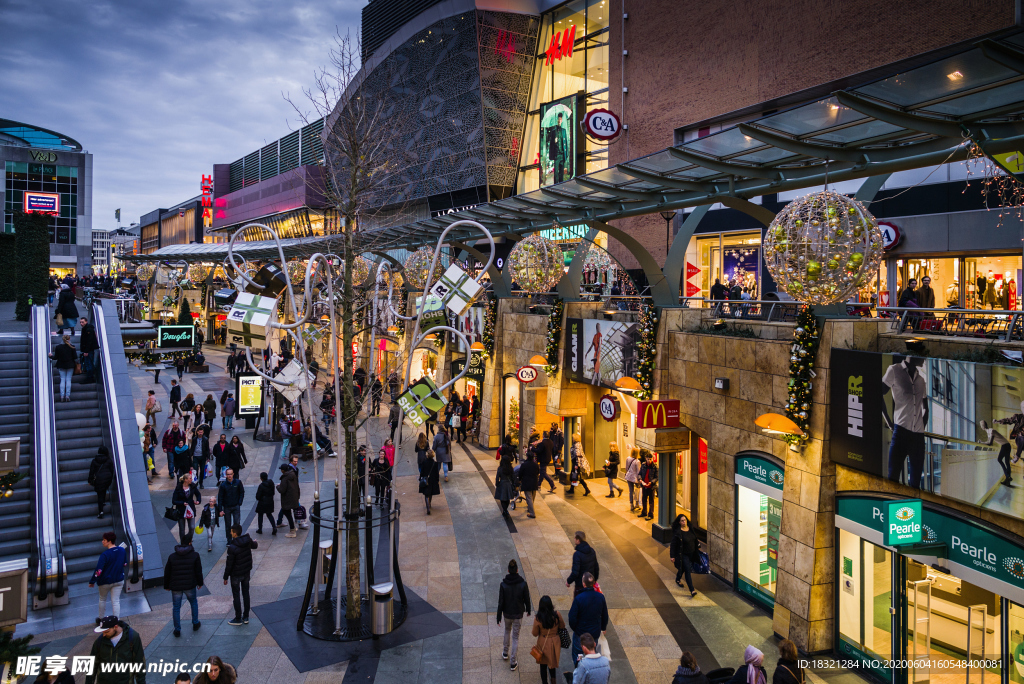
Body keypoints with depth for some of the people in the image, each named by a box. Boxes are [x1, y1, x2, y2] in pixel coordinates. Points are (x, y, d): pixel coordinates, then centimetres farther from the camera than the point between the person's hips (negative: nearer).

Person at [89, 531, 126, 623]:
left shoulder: (105, 555, -24)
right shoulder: (122, 550, -7)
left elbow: (98, 570, -23)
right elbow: (124, 563, 7)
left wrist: (92, 581, -12)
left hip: (105, 581, -4)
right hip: (119, 580, 4)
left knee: (102, 599, 21)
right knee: (116, 601, 8)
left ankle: (101, 618, 36)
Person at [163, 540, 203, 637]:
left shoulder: (172, 557, -1)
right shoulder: (195, 556, -6)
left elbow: (167, 573, 4)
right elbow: (198, 571, -1)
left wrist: (166, 586, 16)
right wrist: (200, 583, 12)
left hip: (175, 587, 1)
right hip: (190, 586, 0)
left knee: (176, 607, 12)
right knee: (193, 602, 22)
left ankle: (177, 630, 15)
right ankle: (195, 624, 28)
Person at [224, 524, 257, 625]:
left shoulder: (232, 548, -27)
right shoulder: (247, 540, -9)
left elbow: (229, 564, -19)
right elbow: (254, 545, 15)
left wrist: (226, 577, -7)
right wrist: (256, 543, 40)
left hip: (236, 574, -6)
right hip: (247, 572, 6)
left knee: (236, 596, 9)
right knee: (246, 593, 17)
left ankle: (238, 619, 19)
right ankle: (246, 617, 27)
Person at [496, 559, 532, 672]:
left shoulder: (503, 585, -19)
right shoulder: (523, 584, -19)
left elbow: (501, 602, -12)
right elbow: (527, 599, -7)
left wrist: (499, 616, 0)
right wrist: (528, 610, 12)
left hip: (507, 613, 1)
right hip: (518, 614, -1)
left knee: (507, 631, 29)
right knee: (515, 637, 11)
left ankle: (505, 653, 42)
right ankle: (513, 663, 14)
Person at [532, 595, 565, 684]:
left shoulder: (538, 618, -23)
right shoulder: (556, 615, -19)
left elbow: (535, 634, -10)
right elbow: (562, 626, -1)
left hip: (543, 643, -2)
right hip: (555, 642, 2)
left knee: (543, 664, 18)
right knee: (552, 661, 27)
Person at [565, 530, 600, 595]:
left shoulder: (577, 554, -24)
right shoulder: (592, 551, -1)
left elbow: (575, 572, -23)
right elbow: (596, 567, 9)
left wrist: (568, 581, -6)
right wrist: (595, 580, 22)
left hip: (580, 586, -7)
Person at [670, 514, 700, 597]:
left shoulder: (691, 529, 0)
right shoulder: (677, 532, -19)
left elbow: (695, 540, 14)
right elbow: (673, 545, -15)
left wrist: (696, 551, 18)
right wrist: (672, 556, -15)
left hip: (692, 554, 6)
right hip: (683, 555, -6)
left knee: (683, 568, 22)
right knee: (688, 571, -10)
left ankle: (677, 580, 49)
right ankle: (692, 590, -9)